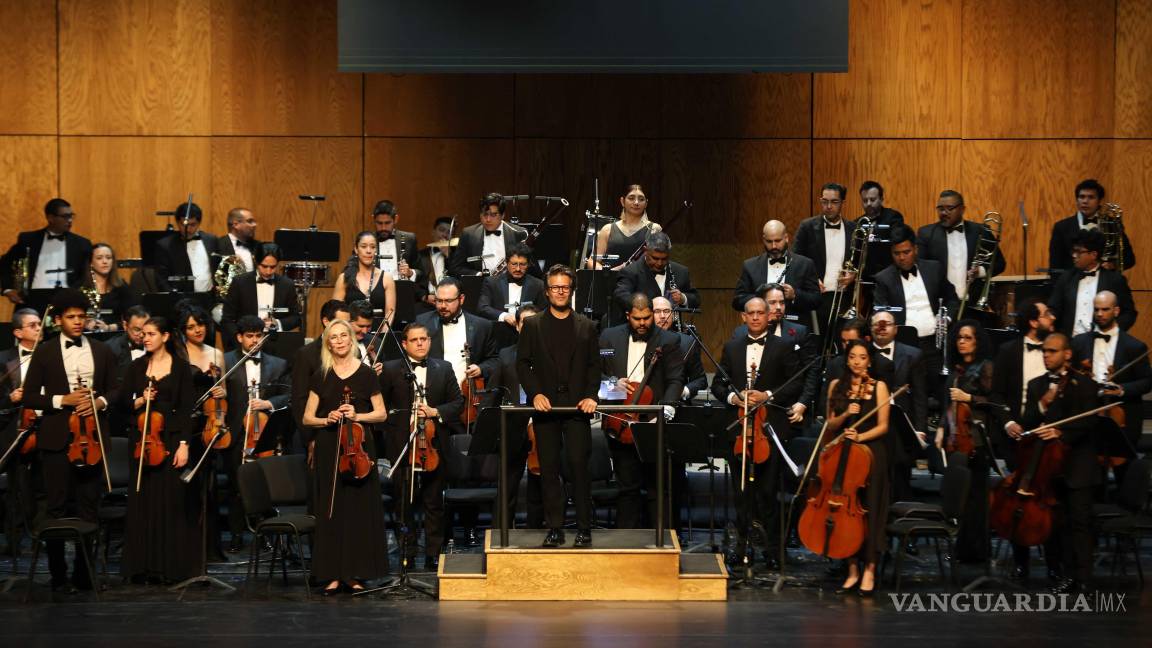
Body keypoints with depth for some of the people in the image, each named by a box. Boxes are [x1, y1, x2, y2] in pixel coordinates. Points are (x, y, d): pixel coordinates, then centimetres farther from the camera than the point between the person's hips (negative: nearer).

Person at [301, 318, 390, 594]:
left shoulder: (366, 374, 3)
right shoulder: (321, 377, 7)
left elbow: (381, 414, 5)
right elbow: (307, 417, 9)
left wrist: (358, 416, -12)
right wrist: (326, 419, -11)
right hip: (328, 448, 1)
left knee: (360, 507, -2)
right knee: (331, 509, 0)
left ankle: (356, 572, 5)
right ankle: (334, 574, 3)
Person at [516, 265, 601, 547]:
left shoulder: (586, 327, 11)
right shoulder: (533, 325, 9)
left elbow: (594, 365, 9)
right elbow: (523, 363, 5)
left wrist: (591, 395, -7)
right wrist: (535, 393, -9)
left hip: (577, 406, -1)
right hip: (546, 405, 1)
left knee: (579, 464, -7)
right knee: (549, 468, 2)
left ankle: (584, 528, -1)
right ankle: (555, 528, 6)